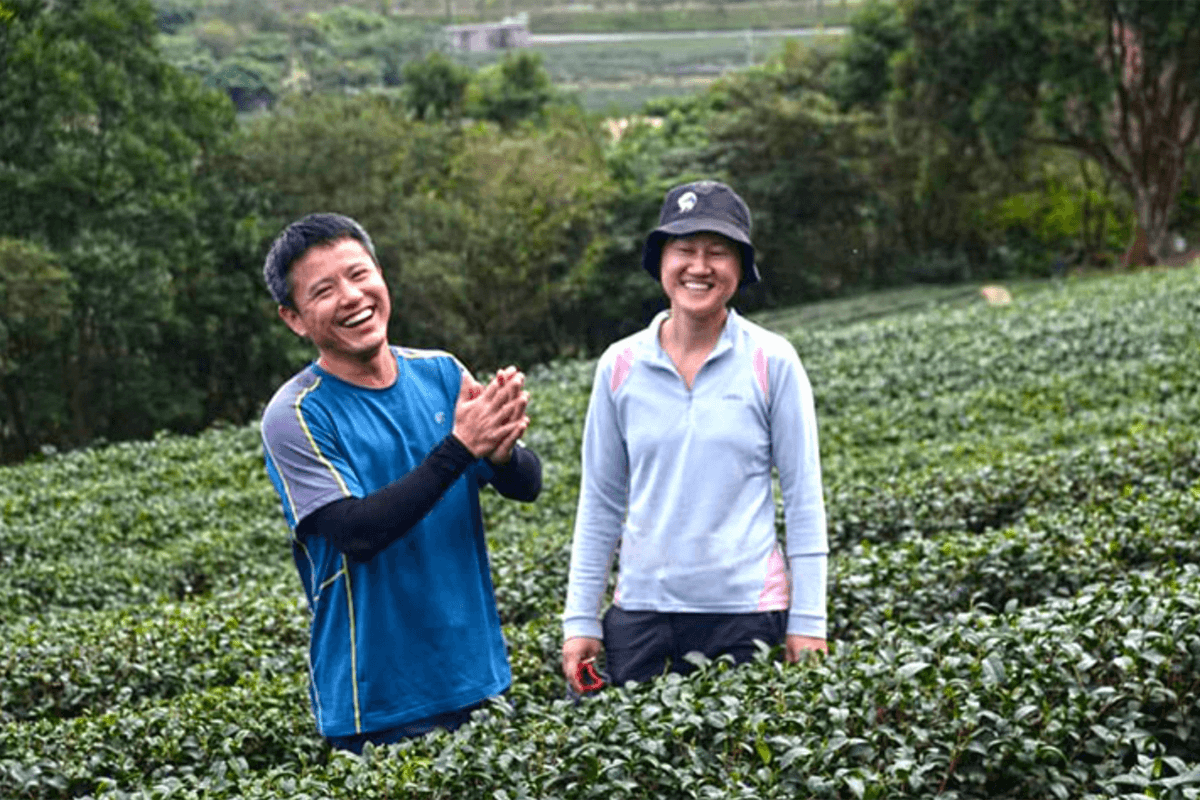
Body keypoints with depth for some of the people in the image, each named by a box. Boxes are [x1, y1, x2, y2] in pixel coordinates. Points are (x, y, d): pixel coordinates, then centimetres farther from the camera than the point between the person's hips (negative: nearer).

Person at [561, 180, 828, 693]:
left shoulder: (772, 363, -3)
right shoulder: (620, 366, 4)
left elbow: (803, 500, 0)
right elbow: (600, 502, 9)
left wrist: (808, 622, -4)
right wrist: (580, 620, 7)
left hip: (745, 614, -2)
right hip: (640, 612, 2)